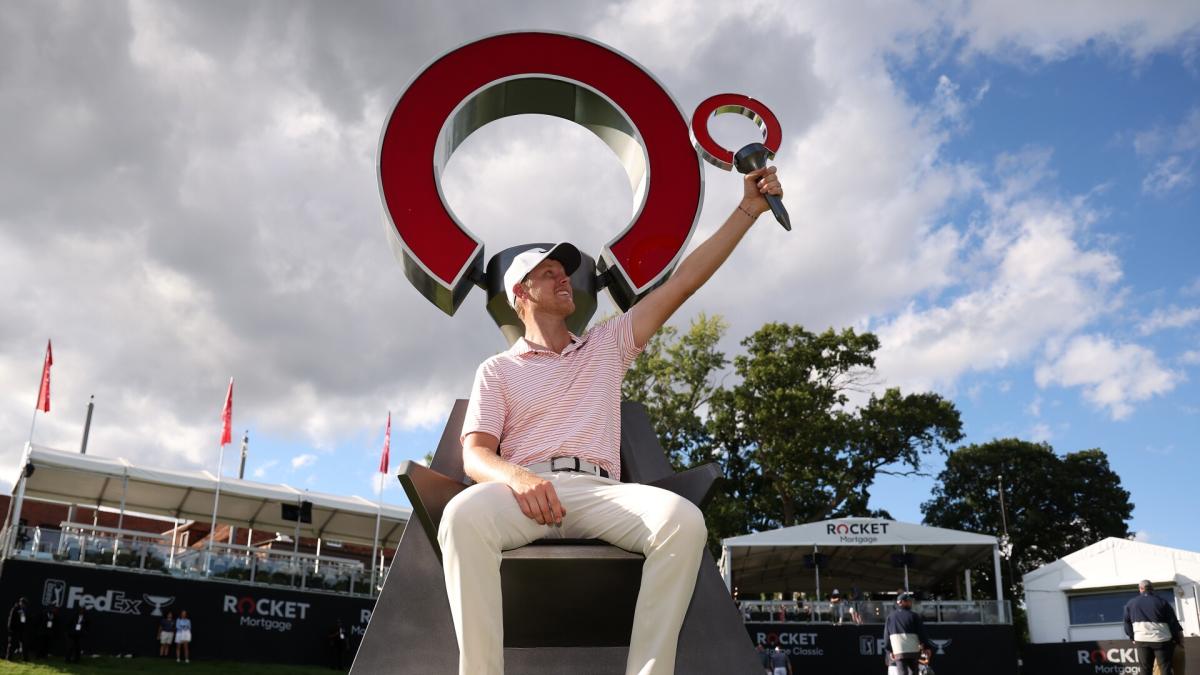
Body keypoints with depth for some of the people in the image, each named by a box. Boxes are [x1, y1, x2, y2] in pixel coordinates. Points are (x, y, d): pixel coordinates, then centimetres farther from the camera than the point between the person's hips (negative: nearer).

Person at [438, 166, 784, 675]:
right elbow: (475, 455, 6)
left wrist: (749, 209, 14)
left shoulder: (607, 346, 25)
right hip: (523, 488, -1)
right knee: (463, 515, -38)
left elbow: (683, 282, 19)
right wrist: (516, 476, -20)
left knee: (683, 519, -32)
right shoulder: (498, 370, 19)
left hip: (599, 491, 2)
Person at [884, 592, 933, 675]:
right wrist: (927, 647, 4)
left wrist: (889, 650, 15)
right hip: (913, 651, -1)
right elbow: (922, 632, -2)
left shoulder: (890, 617, 9)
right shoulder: (914, 615, -1)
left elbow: (886, 635, 10)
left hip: (898, 652, 1)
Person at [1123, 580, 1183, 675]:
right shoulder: (1162, 602, 3)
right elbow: (1173, 622, 3)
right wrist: (1179, 640, 13)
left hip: (1142, 640, 2)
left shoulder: (1130, 604, 8)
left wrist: (1133, 638, 19)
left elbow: (1128, 624, 10)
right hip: (1161, 640, -2)